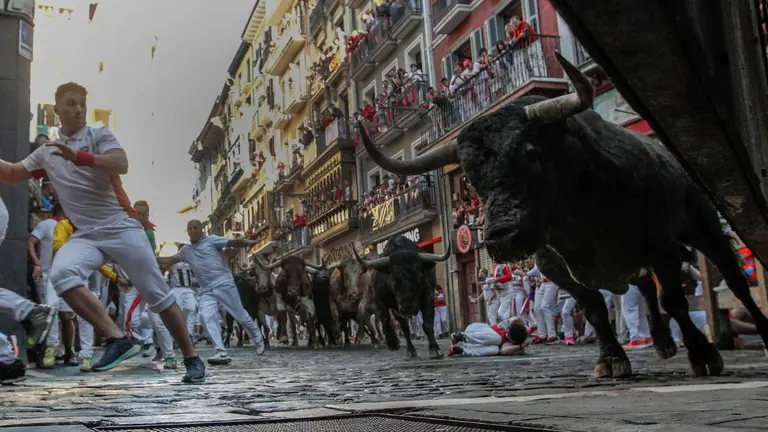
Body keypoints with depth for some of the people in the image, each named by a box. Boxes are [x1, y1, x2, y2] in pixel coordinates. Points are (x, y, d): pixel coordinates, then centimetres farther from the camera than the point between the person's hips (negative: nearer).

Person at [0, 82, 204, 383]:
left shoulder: (100, 135, 1)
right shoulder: (45, 153, 16)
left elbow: (121, 165, -18)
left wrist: (79, 157, -31)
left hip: (121, 227, -3)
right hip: (85, 235, 3)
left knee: (157, 294, -4)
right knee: (61, 274, -29)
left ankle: (191, 358, 9)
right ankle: (118, 339, -25)